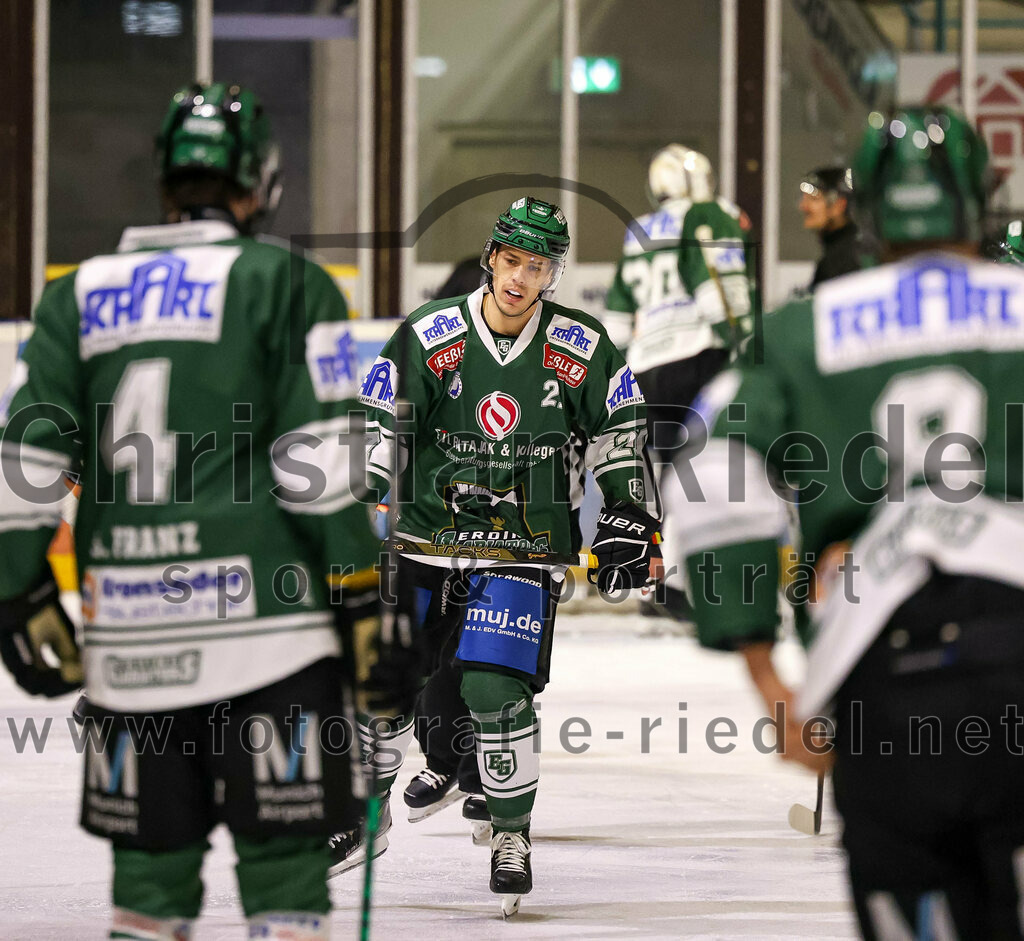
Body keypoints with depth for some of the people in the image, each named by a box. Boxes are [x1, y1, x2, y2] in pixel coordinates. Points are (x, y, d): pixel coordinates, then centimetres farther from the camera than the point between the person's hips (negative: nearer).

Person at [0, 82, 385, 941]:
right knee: (286, 867, -3)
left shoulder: (81, 293, 13)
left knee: (150, 867, 12)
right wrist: (364, 601, -4)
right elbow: (320, 460, -7)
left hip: (126, 633, 4)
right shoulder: (285, 284, 0)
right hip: (262, 614, -4)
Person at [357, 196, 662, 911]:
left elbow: (622, 430, 6)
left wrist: (629, 519, 0)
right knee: (427, 675, 12)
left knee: (494, 684, -16)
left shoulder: (581, 349, -5)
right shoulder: (430, 336, -7)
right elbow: (379, 428, -3)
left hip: (525, 541, -2)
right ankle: (444, 764, 47)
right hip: (429, 531, 2)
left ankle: (513, 830, -1)